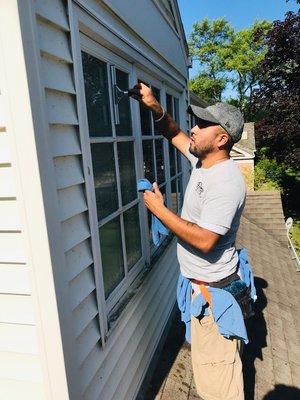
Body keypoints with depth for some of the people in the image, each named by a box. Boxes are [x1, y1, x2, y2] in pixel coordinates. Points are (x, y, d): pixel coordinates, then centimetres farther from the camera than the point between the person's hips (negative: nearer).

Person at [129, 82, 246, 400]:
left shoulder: (226, 182, -28)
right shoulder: (203, 158, 1)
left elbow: (204, 241, -31)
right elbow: (174, 134, 14)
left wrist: (158, 209, -24)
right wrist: (154, 107, -3)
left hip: (213, 288, -9)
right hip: (202, 281, 10)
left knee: (214, 365, 8)